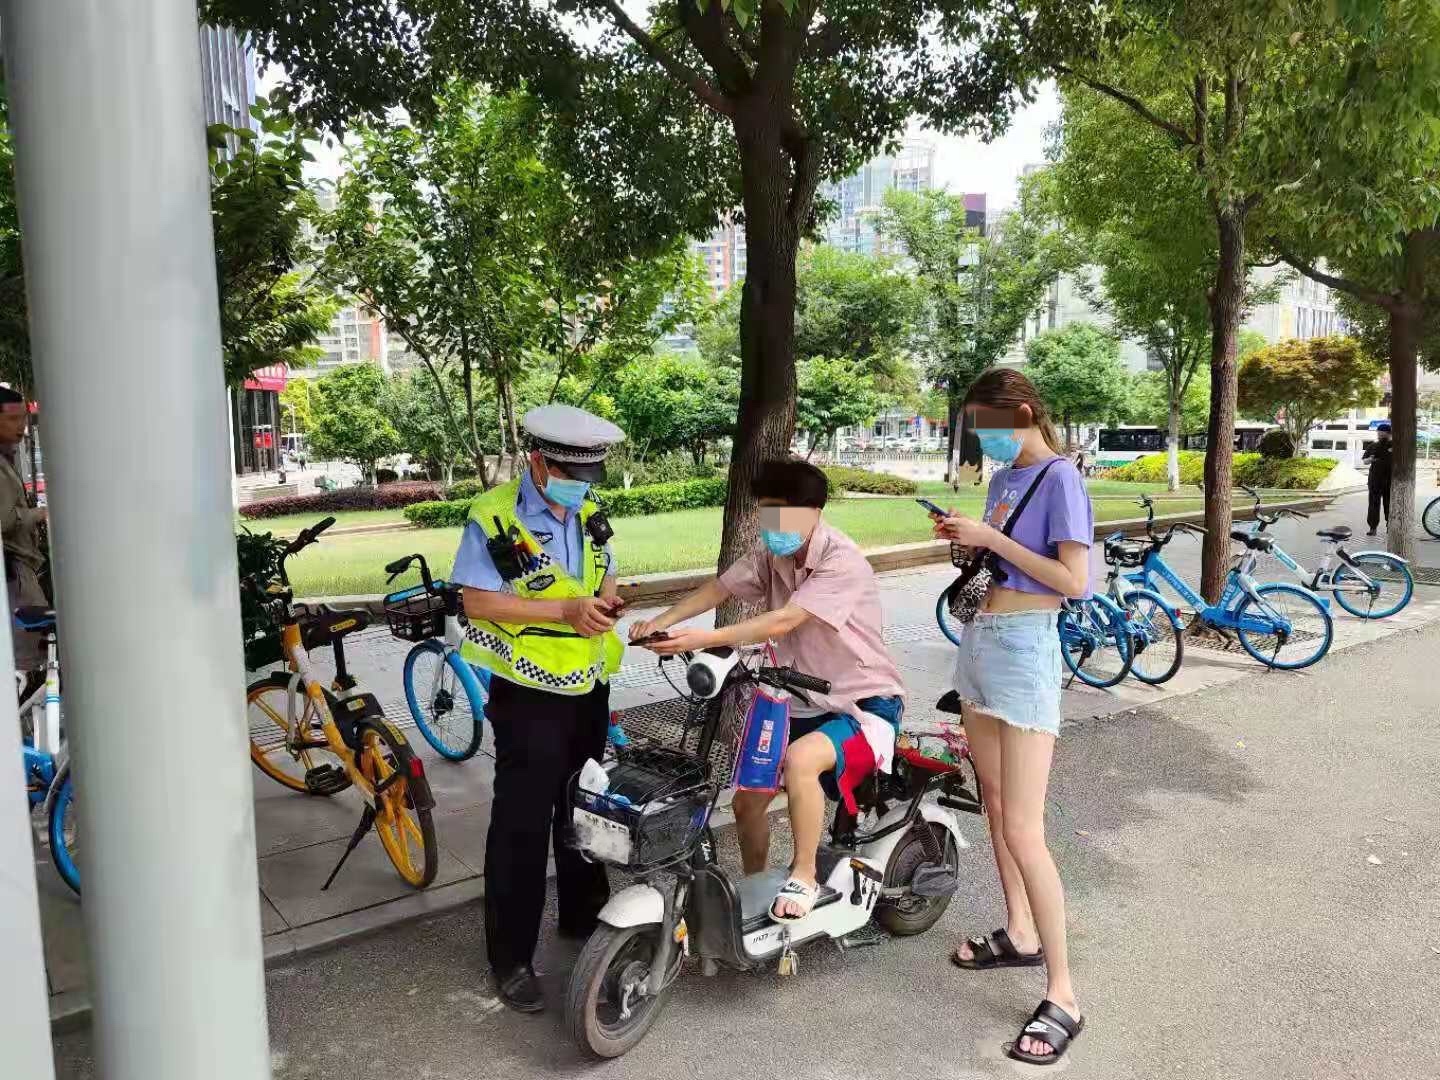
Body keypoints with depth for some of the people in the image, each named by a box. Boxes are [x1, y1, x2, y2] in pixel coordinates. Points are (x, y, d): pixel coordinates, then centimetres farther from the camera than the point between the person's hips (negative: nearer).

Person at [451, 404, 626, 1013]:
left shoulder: (587, 516, 7)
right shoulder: (494, 518, -15)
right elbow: (477, 600, -19)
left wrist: (603, 605, -8)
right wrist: (563, 610, -26)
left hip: (589, 689, 7)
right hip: (528, 696, -7)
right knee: (522, 826, -1)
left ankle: (583, 916, 40)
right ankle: (511, 958, 14)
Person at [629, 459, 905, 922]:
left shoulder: (843, 562, -24)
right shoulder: (772, 554, 2)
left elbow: (783, 622, -33)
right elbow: (718, 588, 2)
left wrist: (706, 638, -40)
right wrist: (660, 622, -14)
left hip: (865, 702, -8)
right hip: (804, 703, 8)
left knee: (801, 759, -36)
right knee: (746, 799, 6)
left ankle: (803, 877, -15)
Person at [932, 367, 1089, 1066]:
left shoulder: (1059, 479, -12)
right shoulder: (1003, 478, 11)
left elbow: (1074, 581, -20)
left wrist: (991, 537, -19)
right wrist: (966, 539, -1)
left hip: (1025, 648, -9)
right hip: (981, 641, 9)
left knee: (1023, 832, -10)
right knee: (994, 804, 17)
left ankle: (1062, 994, 0)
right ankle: (1021, 934, 33)